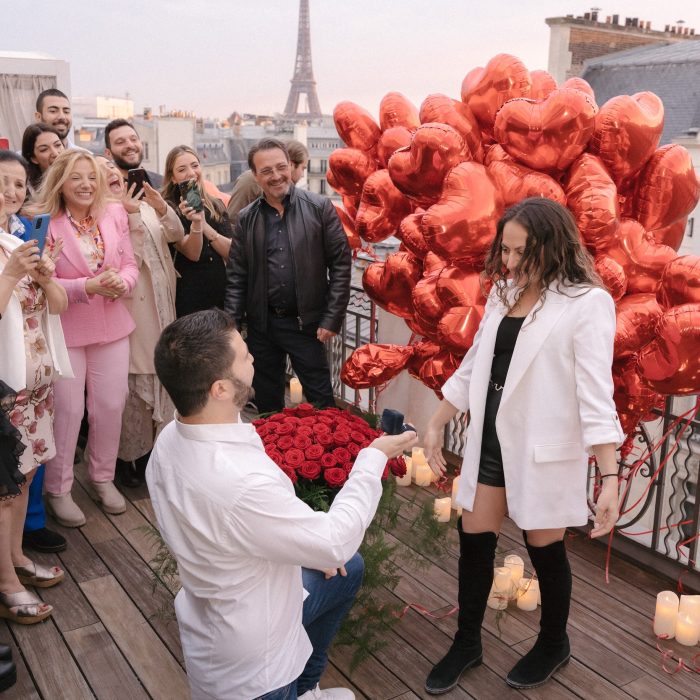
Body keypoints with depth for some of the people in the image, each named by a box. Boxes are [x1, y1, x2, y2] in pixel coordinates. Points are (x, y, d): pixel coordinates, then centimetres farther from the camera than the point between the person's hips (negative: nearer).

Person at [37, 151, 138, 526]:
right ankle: (57, 489, 21)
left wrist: (123, 281, -16)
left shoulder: (115, 214, 2)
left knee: (111, 405, 9)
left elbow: (130, 264, 6)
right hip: (65, 330, -4)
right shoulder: (45, 222, -11)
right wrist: (87, 287, -22)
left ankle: (102, 478, 29)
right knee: (67, 410, 2)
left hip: (112, 326, 4)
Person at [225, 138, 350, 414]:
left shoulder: (320, 207, -4)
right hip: (261, 324, 3)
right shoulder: (246, 218, 3)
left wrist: (332, 319, -9)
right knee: (267, 403, 15)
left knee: (321, 402, 5)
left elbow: (341, 263, -5)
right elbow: (237, 276, 5)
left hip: (306, 322, -2)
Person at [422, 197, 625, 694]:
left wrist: (610, 477, -23)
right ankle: (467, 643, 33)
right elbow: (475, 365, 13)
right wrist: (437, 424, 16)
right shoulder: (504, 292, 6)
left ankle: (554, 644, 37)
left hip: (544, 448, -6)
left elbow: (596, 392, -20)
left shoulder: (587, 302, -15)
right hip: (491, 438, 6)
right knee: (474, 540, 12)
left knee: (544, 548, 10)